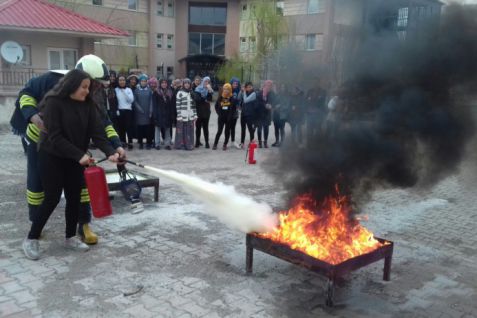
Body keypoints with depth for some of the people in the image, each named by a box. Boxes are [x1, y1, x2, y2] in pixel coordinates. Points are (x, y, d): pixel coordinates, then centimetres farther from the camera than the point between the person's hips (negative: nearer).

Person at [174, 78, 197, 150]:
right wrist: (179, 116, -12)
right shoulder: (180, 93, -3)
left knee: (190, 131, 5)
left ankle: (189, 144, 13)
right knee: (182, 130, -1)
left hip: (190, 116, 4)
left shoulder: (191, 93, 13)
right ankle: (180, 144, 9)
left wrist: (195, 114, 7)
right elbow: (177, 105, -7)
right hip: (183, 116, -4)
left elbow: (194, 104, 13)